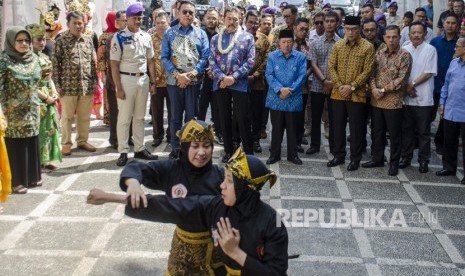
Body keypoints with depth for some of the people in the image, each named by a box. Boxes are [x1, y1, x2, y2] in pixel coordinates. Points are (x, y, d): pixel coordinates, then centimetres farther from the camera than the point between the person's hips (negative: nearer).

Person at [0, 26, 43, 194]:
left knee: (32, 143, 12)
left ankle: (32, 176, 25)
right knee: (15, 145, 2)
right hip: (14, 112, -5)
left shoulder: (34, 58, 6)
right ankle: (15, 181, 11)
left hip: (32, 110, 6)